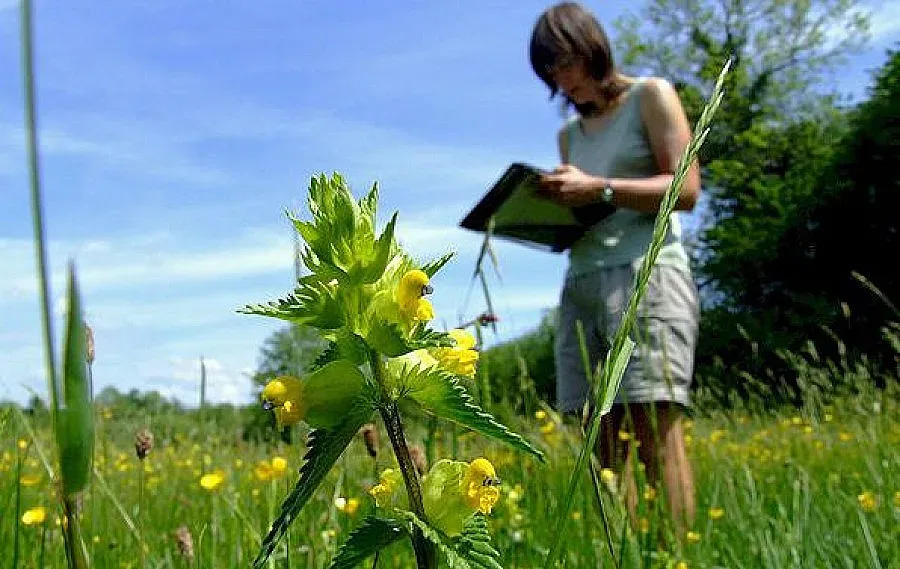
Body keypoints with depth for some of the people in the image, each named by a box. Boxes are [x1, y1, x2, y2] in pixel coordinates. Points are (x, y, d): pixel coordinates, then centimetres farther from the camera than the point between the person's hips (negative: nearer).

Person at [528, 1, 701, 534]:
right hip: (581, 287, 6)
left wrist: (598, 188, -14)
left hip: (647, 275, -6)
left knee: (657, 435, -14)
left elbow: (686, 188, -4)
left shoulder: (651, 95, 7)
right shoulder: (569, 134, 24)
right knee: (605, 445, 0)